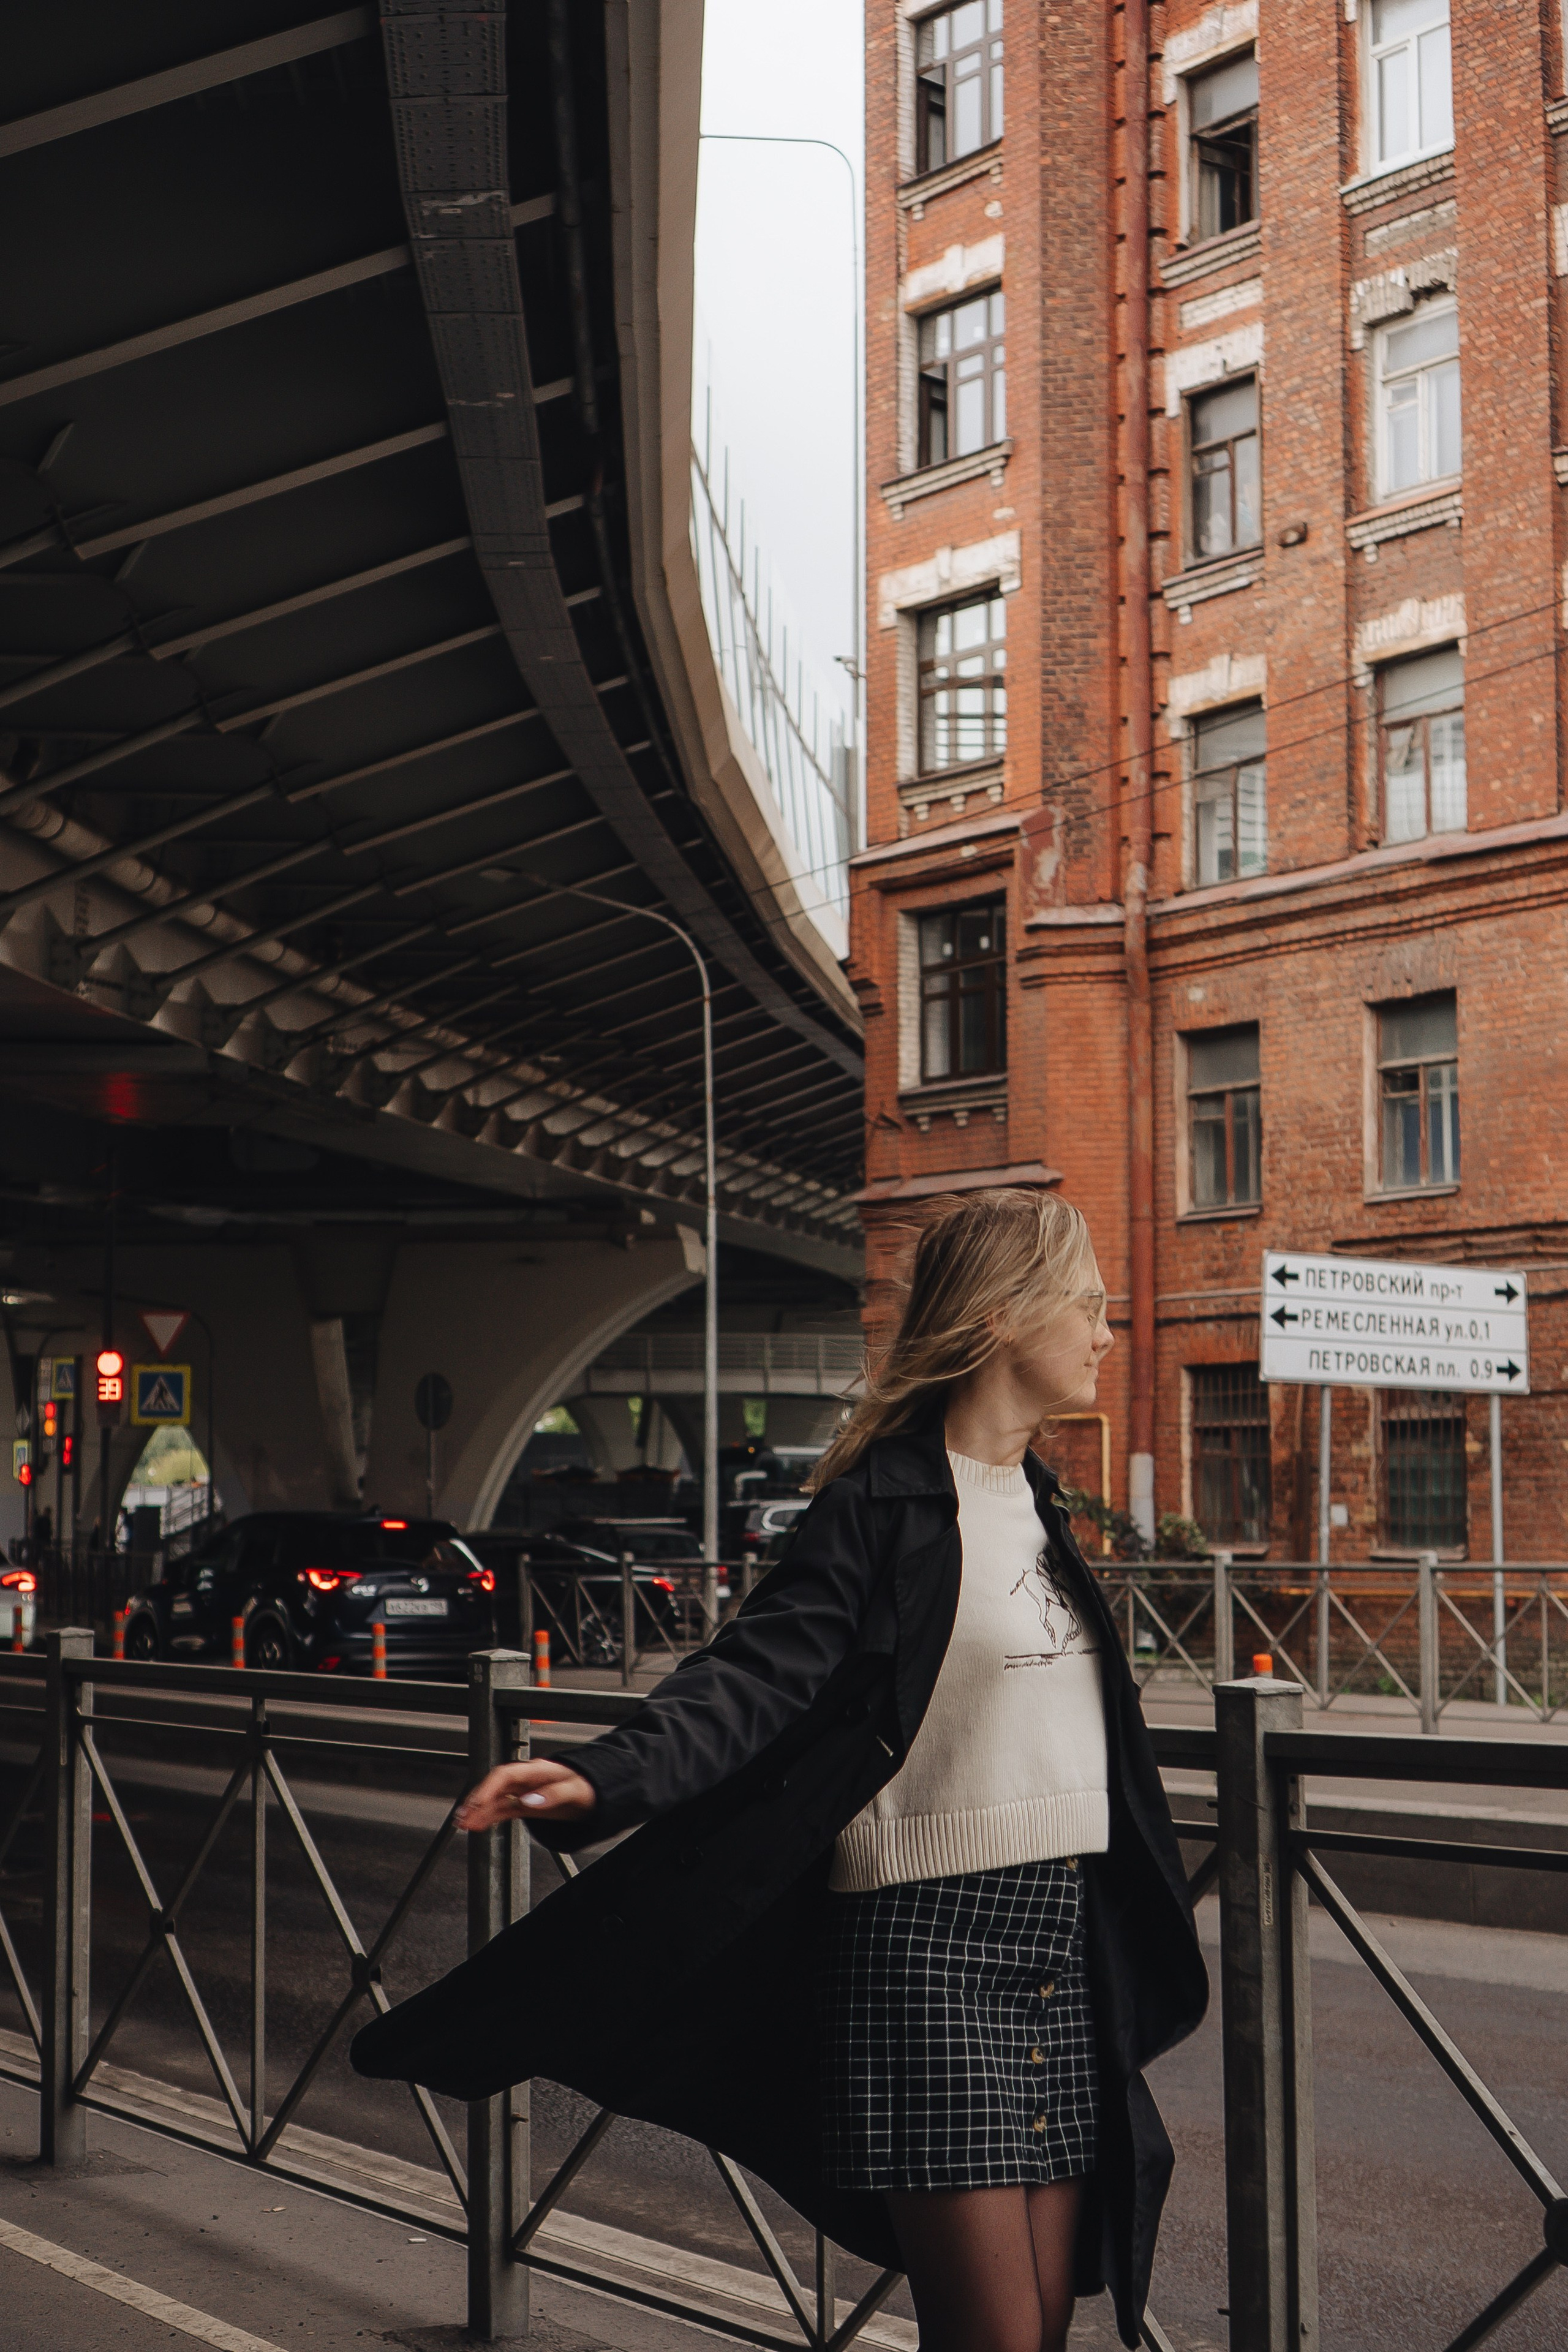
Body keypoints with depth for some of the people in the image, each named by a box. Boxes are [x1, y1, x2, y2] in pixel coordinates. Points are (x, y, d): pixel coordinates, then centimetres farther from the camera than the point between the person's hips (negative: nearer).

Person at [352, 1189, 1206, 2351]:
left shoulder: (1039, 1504, 15)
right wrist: (601, 1781, -39)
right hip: (926, 1945, -8)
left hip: (1063, 1942, 8)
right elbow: (756, 1676, -22)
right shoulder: (885, 1501, -10)